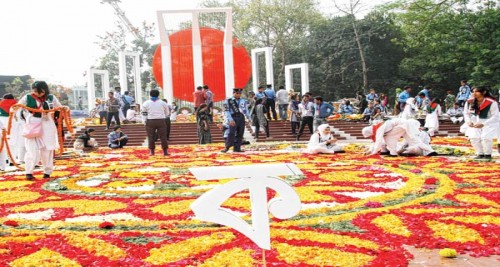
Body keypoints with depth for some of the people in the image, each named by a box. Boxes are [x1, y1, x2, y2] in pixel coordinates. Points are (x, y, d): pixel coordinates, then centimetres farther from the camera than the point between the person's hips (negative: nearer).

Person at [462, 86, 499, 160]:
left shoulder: (492, 103, -18)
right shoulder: (469, 102, -3)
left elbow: (495, 116, -14)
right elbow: (466, 113, 9)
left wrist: (483, 124, -22)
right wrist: (469, 122, -10)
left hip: (489, 123, -4)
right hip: (474, 123, 4)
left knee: (486, 138, -21)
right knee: (473, 137, -14)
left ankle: (488, 154, 5)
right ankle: (480, 154, 7)